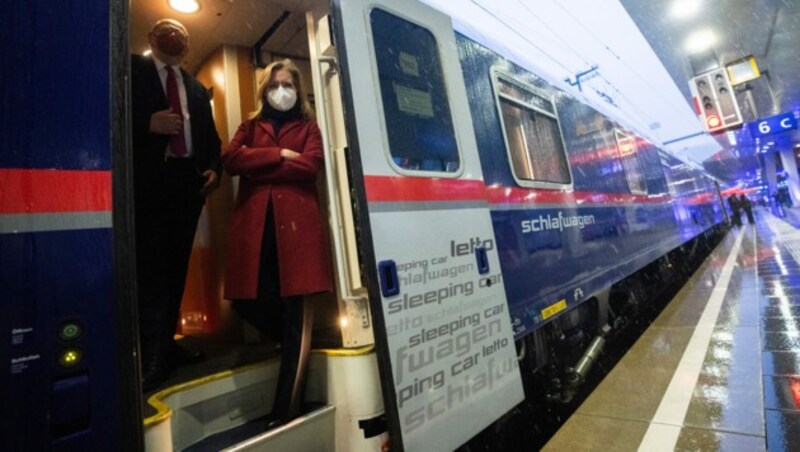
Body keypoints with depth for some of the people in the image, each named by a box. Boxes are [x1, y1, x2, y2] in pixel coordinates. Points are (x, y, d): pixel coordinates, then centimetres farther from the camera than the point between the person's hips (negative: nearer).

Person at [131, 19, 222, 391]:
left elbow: (210, 135, 17)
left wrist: (214, 168, 1)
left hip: (189, 181, 5)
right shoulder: (131, 68, 11)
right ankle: (151, 358, -3)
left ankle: (166, 345, 16)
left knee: (175, 267, 7)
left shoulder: (197, 88, 24)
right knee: (150, 269, -9)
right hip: (148, 180, -5)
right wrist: (148, 122, -16)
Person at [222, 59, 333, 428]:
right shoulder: (250, 126, 24)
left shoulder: (308, 126, 18)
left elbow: (311, 164, -2)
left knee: (297, 313, -6)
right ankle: (296, 347, 27)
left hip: (296, 220, -2)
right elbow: (230, 159, 3)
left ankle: (286, 411, 5)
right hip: (254, 223, 3)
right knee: (247, 301, -3)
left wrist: (259, 169, -1)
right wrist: (279, 155, -4)